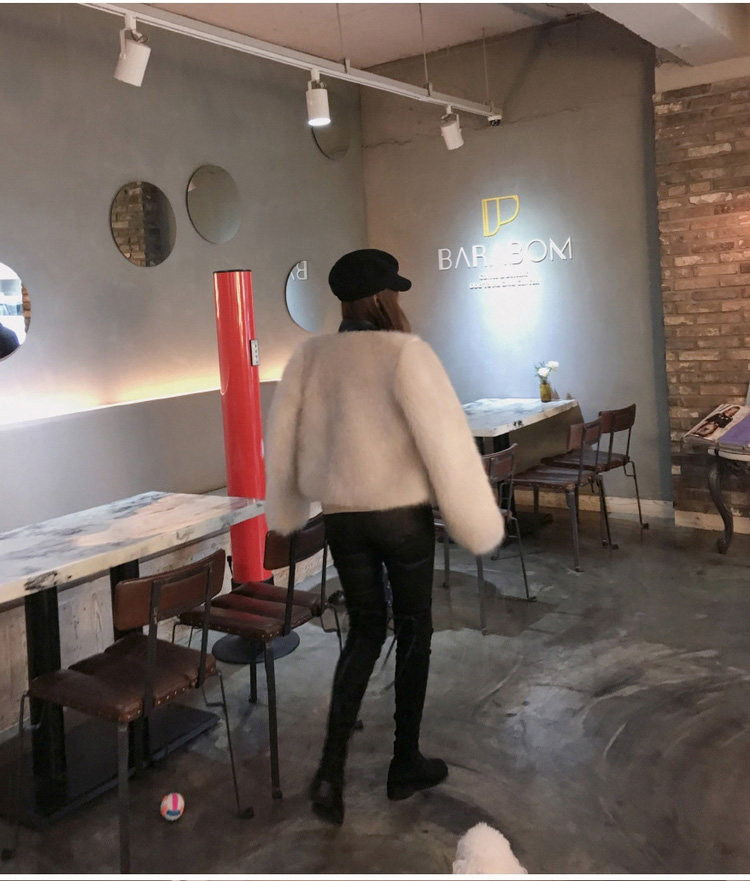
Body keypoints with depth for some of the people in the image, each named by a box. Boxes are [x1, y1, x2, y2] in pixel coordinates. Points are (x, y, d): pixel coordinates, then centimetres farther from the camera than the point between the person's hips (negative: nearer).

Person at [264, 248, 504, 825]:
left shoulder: (311, 355, 1)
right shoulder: (405, 352, -13)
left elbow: (284, 436, 9)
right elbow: (445, 437, -15)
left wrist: (286, 509, 24)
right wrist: (478, 521, -7)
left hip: (342, 515, 5)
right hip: (402, 513, -4)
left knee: (365, 630, 18)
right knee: (413, 632, 14)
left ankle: (332, 768, 8)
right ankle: (406, 765, 27)